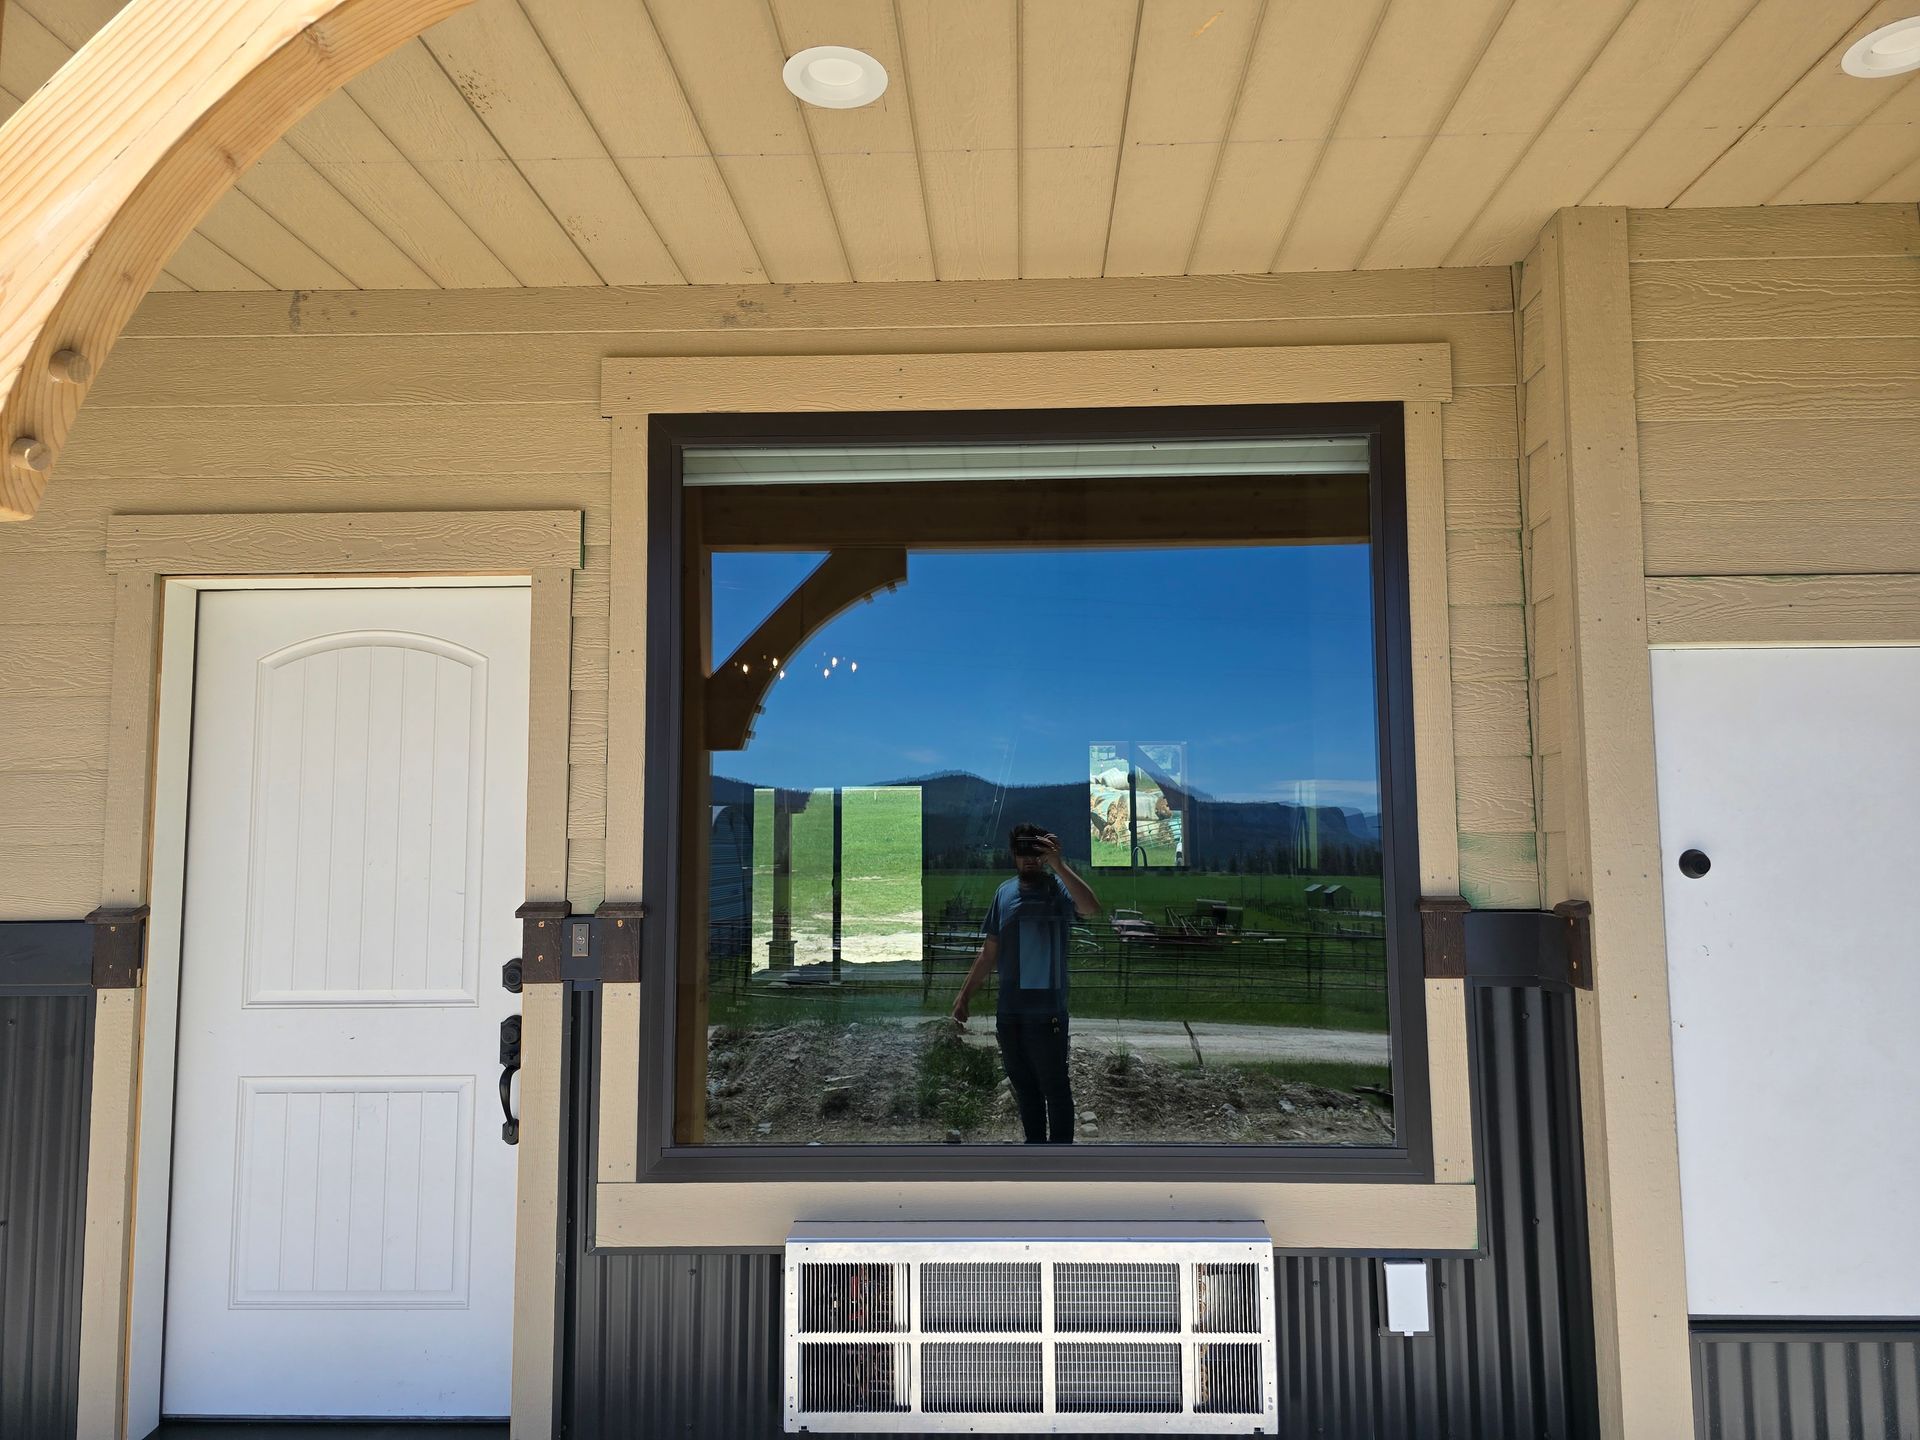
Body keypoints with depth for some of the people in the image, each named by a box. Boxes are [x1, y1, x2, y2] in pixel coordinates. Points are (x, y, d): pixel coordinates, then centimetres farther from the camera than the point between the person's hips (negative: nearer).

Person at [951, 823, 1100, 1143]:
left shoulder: (1059, 888, -8)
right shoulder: (1004, 893, 7)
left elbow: (1092, 909, -31)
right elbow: (988, 953, 12)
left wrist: (1059, 865, -36)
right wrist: (963, 996, 10)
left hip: (1047, 1011, -5)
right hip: (1008, 1012, 5)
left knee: (1055, 1088, 2)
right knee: (1023, 1087, 17)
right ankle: (1035, 1144, 32)